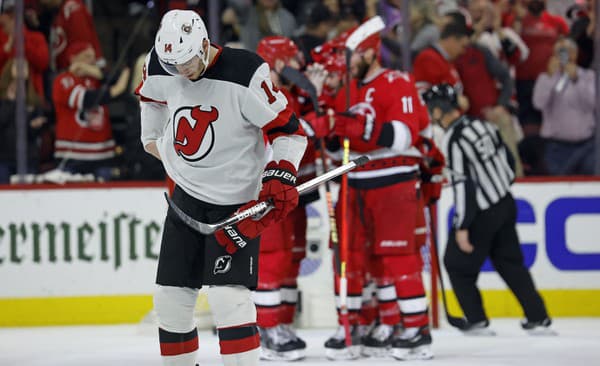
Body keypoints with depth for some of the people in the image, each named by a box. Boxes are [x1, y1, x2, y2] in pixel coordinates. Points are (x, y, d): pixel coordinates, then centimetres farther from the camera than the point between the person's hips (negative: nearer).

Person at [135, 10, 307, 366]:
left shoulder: (246, 74, -22)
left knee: (228, 296, -17)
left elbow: (288, 130, -15)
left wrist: (281, 176, -26)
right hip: (186, 195, 6)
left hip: (236, 199, -6)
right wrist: (154, 139, 27)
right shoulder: (161, 66, -5)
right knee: (171, 297, 7)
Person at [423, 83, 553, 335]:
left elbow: (463, 185, -22)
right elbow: (508, 162, 13)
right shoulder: (484, 126, 4)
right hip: (506, 204, 8)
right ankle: (538, 318, 13)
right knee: (510, 262, 16)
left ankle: (477, 321, 12)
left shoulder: (454, 140, -19)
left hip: (482, 215, -8)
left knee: (457, 264, 9)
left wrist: (462, 227, -18)